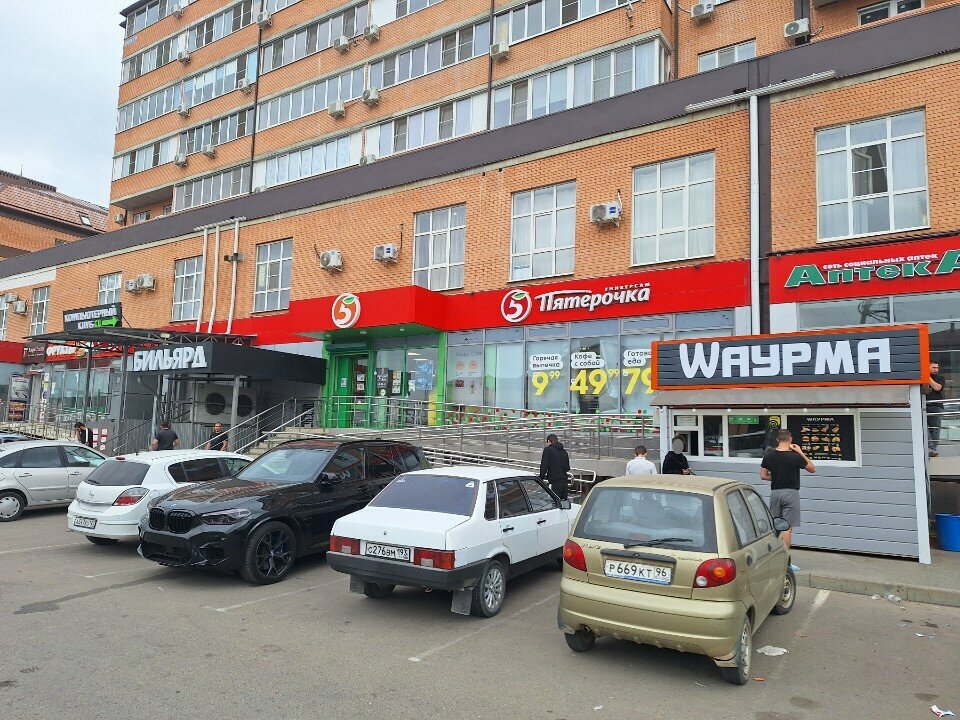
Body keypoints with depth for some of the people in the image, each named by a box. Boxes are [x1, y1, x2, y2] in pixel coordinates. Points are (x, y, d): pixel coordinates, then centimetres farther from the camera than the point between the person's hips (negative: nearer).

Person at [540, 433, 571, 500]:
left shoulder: (548, 450, -5)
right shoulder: (564, 451, 15)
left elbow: (544, 466, -10)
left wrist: (541, 477, -1)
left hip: (555, 480, -7)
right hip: (564, 480, 7)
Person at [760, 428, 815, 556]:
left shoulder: (769, 456, 0)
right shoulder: (795, 456, -11)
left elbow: (763, 476, 4)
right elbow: (812, 469, 4)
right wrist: (801, 452, 4)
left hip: (775, 492, 4)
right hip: (791, 493, -4)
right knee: (787, 528, -2)